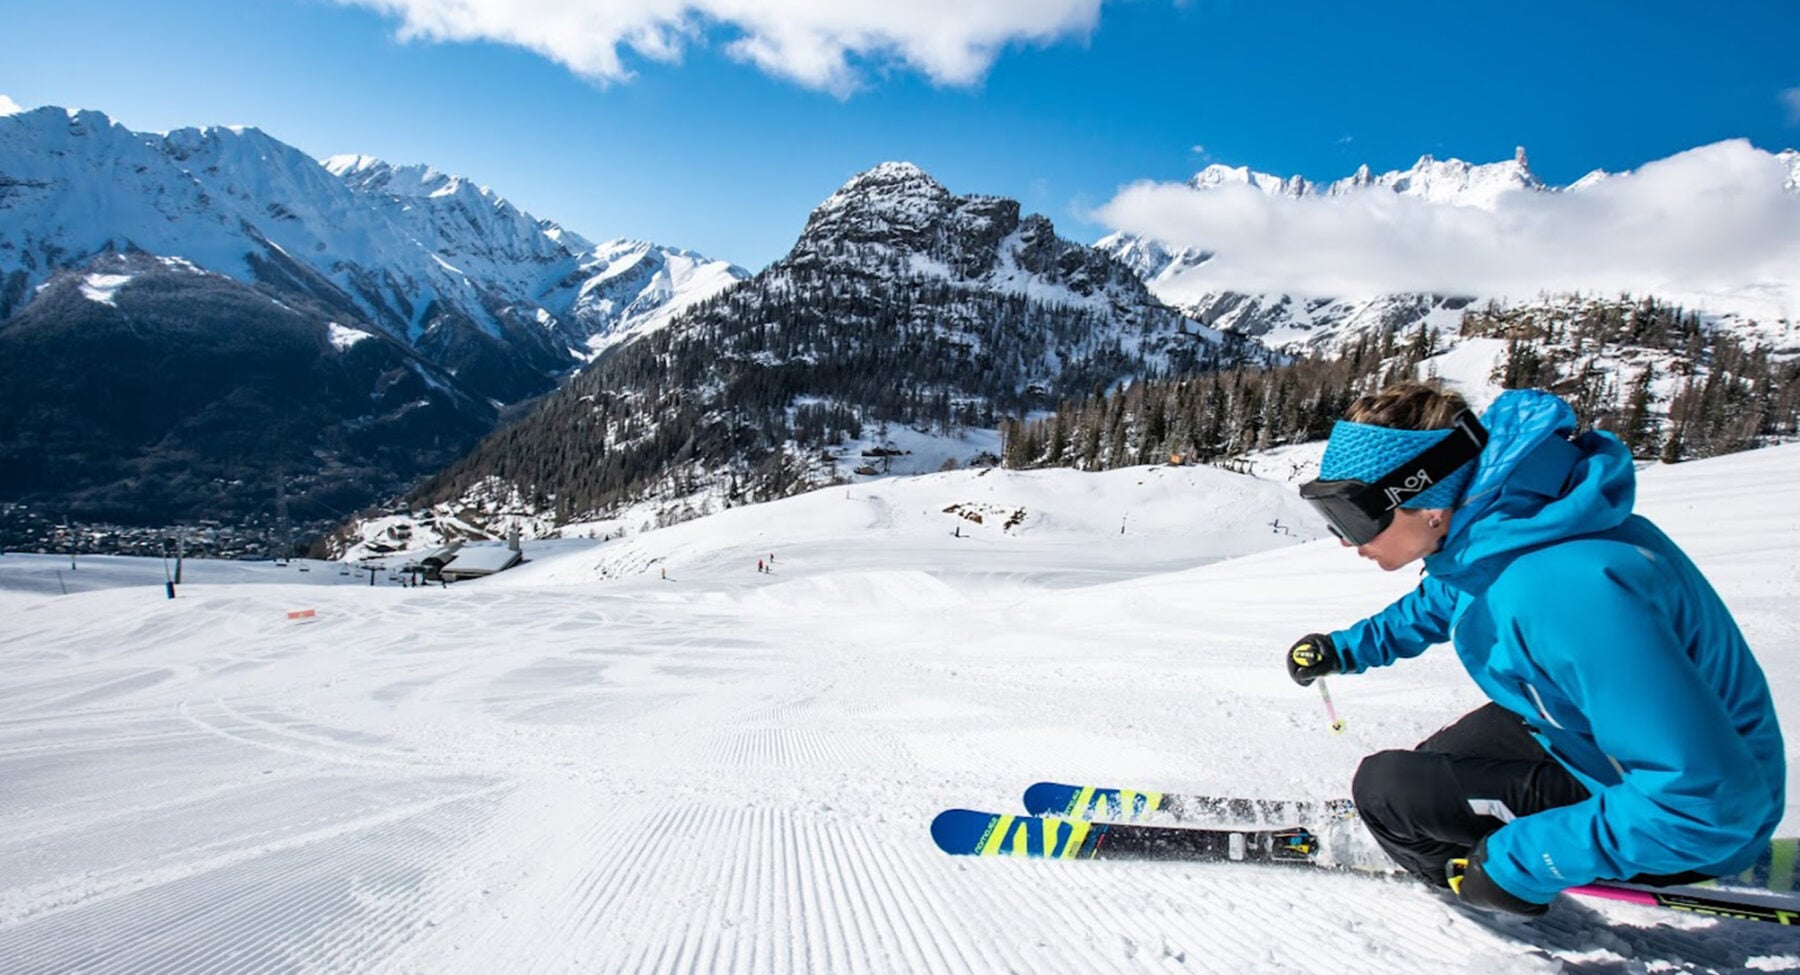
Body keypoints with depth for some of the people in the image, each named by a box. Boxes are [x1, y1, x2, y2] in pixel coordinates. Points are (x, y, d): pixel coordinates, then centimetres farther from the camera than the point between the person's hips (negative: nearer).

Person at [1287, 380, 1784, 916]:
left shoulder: (1565, 589, -39)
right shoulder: (1490, 528, -9)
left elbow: (1708, 798, -36)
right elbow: (1442, 601, 17)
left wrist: (1520, 862, -29)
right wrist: (1346, 649, 11)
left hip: (1692, 824, -9)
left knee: (1383, 787, -14)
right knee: (1424, 768, 21)